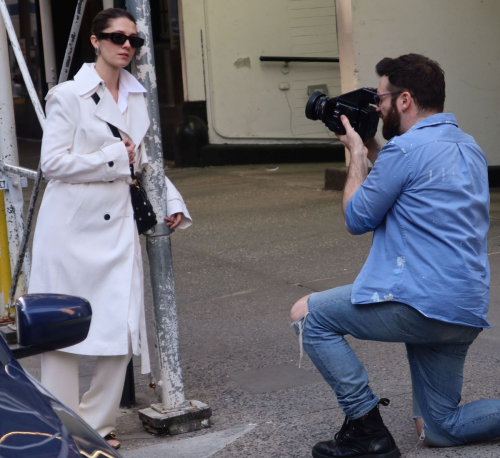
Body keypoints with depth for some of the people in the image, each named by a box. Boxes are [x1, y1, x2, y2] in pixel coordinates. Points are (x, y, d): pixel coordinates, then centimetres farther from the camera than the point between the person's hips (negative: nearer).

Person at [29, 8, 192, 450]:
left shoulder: (138, 98, 10)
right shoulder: (69, 95, -7)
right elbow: (53, 161, -13)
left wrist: (172, 202, 4)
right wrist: (114, 157, -12)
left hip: (117, 225, 5)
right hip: (71, 226, -5)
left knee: (121, 327, 3)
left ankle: (98, 423, 18)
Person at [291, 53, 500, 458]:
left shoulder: (405, 148, -12)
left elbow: (357, 219, -2)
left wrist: (357, 154, 9)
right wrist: (374, 154, 21)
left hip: (421, 302, -9)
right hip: (467, 312, 9)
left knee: (308, 315, 6)